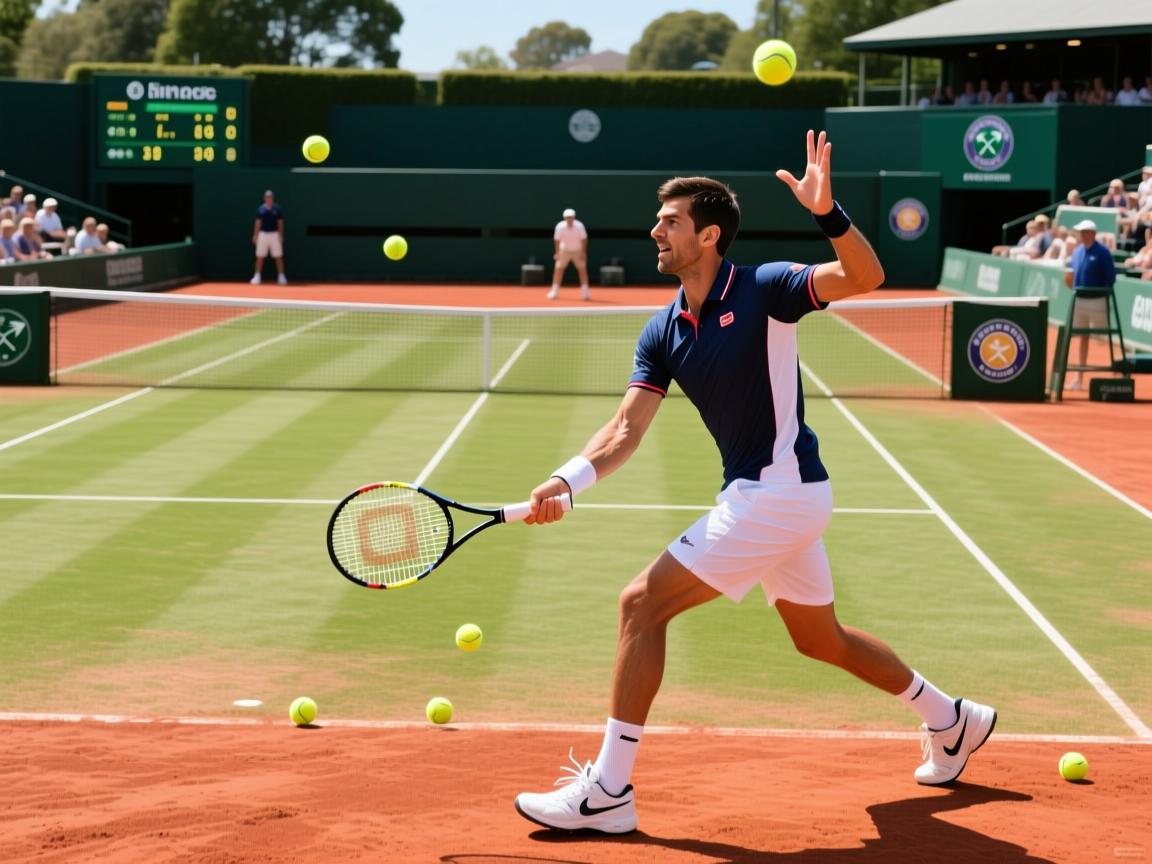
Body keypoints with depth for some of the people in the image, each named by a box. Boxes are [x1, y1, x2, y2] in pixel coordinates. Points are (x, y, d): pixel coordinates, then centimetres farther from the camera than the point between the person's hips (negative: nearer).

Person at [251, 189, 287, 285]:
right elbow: (258, 223, 6)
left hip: (274, 234, -1)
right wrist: (255, 235, 1)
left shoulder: (277, 209, 1)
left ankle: (281, 276, 6)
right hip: (263, 234, 1)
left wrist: (281, 235, -3)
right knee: (260, 257, 1)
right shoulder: (260, 209, 3)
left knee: (278, 257, 0)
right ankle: (257, 276, 7)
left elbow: (280, 223, 3)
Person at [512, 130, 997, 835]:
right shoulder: (662, 334, 7)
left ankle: (607, 791, -8)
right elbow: (628, 428, 1)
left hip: (779, 492, -9)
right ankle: (954, 722, 41)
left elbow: (866, 277, -25)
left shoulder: (763, 289, -13)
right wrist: (566, 482, -16)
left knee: (644, 605, -12)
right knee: (821, 639, 23)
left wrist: (828, 212, -44)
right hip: (768, 497, 9)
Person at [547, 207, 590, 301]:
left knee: (582, 269, -6)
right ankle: (554, 292, 4)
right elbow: (557, 240, -8)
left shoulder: (579, 226, -21)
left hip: (578, 251, 0)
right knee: (558, 269, -5)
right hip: (564, 251, 0)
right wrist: (557, 253, -9)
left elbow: (583, 239, -12)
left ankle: (585, 293, 1)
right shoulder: (560, 226, -19)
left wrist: (583, 252, -15)